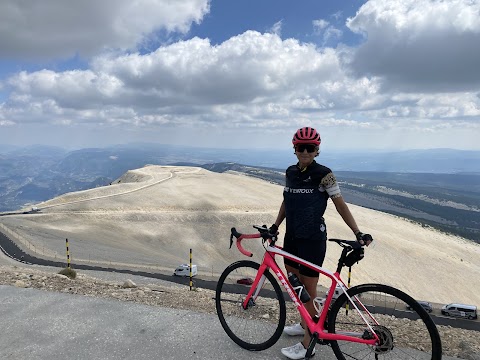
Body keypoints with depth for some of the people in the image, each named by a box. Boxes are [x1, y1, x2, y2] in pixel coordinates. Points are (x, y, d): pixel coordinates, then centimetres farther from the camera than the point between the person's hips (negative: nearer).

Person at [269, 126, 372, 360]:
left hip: (313, 238, -7)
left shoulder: (323, 174, -13)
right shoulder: (290, 172, 5)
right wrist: (275, 226, 11)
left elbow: (340, 205, -9)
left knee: (308, 288, 2)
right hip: (292, 236, 7)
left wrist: (358, 233, -14)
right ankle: (305, 323, 41)